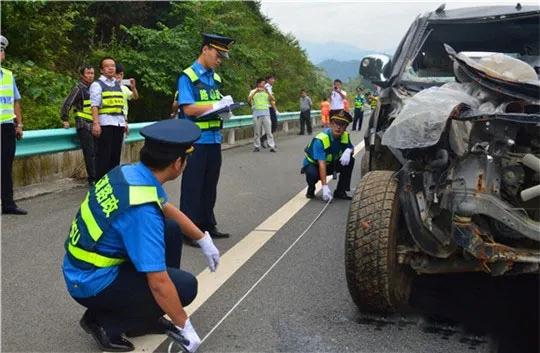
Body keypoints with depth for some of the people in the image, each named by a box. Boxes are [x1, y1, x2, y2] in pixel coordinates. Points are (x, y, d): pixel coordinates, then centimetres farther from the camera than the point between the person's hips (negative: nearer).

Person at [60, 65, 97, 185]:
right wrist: (65, 121, -7)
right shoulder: (78, 88, -6)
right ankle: (93, 179, -5)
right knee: (90, 153, -8)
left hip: (94, 125, 7)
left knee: (96, 152, 7)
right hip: (84, 126, -7)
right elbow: (66, 105, -10)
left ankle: (98, 176, 16)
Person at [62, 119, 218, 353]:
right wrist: (185, 327, -15)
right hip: (92, 284, -9)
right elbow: (158, 283, -28)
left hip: (82, 267, 9)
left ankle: (148, 316, 17)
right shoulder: (142, 211, -31)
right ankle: (105, 321, 1)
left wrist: (204, 239, 19)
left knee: (172, 229, 9)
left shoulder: (130, 172, -5)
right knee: (186, 286, -9)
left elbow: (168, 210, 15)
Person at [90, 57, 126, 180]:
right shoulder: (97, 84, -2)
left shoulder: (118, 85, 19)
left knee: (116, 154, 11)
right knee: (103, 155, -5)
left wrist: (124, 121, 17)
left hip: (118, 123, 7)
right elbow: (95, 106, -11)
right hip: (104, 123, -7)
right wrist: (96, 123, -21)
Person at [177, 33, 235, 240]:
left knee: (210, 185, 14)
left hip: (214, 139, 7)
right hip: (196, 140, -7)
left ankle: (207, 225, 25)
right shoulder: (188, 77, -8)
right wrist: (216, 105, -14)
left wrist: (225, 107, -2)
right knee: (193, 186, -1)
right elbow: (188, 109, -16)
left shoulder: (215, 78, 14)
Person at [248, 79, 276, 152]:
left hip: (266, 112, 1)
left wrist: (267, 92, -15)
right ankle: (256, 146, 11)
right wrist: (256, 92, -16)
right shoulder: (253, 92, 6)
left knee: (269, 131, -3)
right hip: (257, 113, -1)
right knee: (257, 131, 3)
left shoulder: (266, 91, 11)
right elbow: (248, 100, -10)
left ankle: (272, 146, -5)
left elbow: (271, 99, -2)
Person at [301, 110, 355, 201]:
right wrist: (325, 187, -46)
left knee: (350, 161, -16)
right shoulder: (320, 140, -32)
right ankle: (311, 189, 0)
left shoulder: (345, 136, -13)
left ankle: (340, 191, -6)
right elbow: (321, 164, -39)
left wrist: (348, 151, -26)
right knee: (312, 174, -38)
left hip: (331, 164, 6)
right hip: (313, 164, -6)